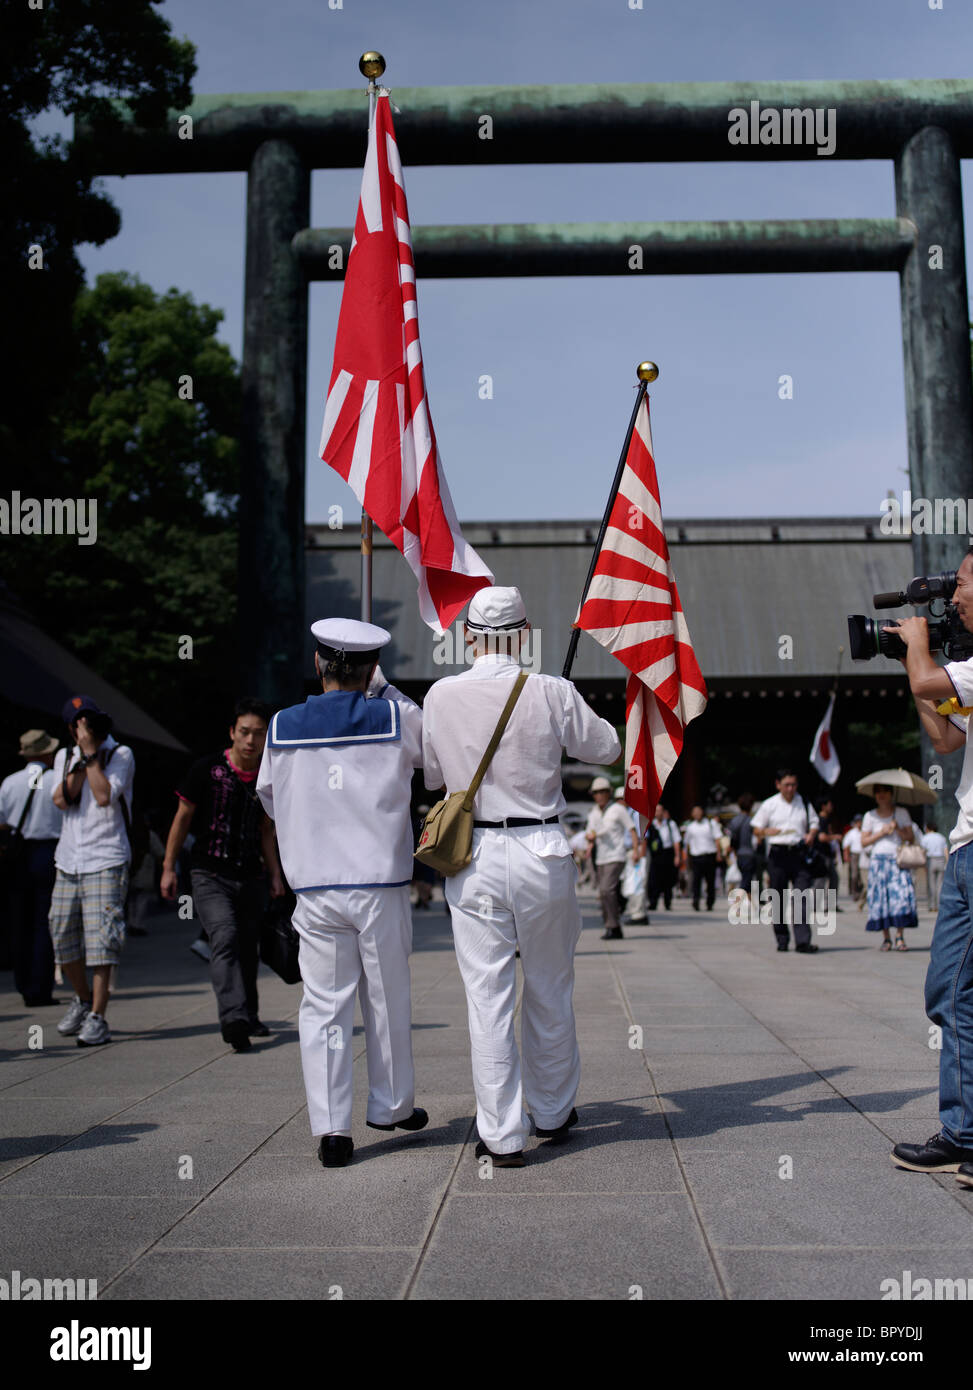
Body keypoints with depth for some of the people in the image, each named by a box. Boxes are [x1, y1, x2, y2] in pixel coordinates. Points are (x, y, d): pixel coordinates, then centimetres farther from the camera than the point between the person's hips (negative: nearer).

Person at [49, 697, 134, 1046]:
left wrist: (92, 754, -11)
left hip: (105, 862, -5)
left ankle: (97, 1019, -8)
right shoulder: (64, 757, 15)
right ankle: (83, 1000, 31)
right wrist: (83, 758, -5)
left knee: (99, 939, -12)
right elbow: (61, 800, -1)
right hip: (68, 861, 5)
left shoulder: (120, 754, 0)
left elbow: (104, 796, -16)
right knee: (62, 939, 7)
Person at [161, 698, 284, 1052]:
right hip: (211, 875, -4)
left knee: (248, 949, 10)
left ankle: (249, 1017, 27)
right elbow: (183, 817, 1)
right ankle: (233, 1019, -32)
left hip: (250, 877, 4)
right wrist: (169, 868, 0)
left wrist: (275, 875, 13)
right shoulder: (207, 769, -7)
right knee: (224, 939, -22)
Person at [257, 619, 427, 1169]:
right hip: (382, 886, 0)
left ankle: (331, 1128, 1)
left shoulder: (283, 727, 1)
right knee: (389, 1001, 13)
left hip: (315, 888, 1)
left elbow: (271, 799, 13)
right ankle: (393, 1106, 29)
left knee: (324, 1005, 5)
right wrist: (389, 690, 17)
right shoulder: (396, 718, -4)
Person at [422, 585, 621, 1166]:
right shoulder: (552, 693, -8)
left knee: (488, 996, 5)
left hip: (473, 857, 0)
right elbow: (607, 748, 8)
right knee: (550, 993, 16)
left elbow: (431, 776, 10)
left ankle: (503, 1135, 8)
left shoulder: (442, 696, -3)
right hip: (542, 855, 0)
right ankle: (554, 1113, 31)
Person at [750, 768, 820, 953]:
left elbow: (814, 823, 20)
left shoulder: (803, 803, 13)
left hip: (799, 853, 1)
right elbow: (756, 830, 7)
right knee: (778, 899, 4)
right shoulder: (770, 804, 7)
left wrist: (811, 834, -2)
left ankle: (803, 941, -12)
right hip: (777, 855, -1)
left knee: (801, 897, -10)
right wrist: (767, 832, -15)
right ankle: (782, 940, 15)